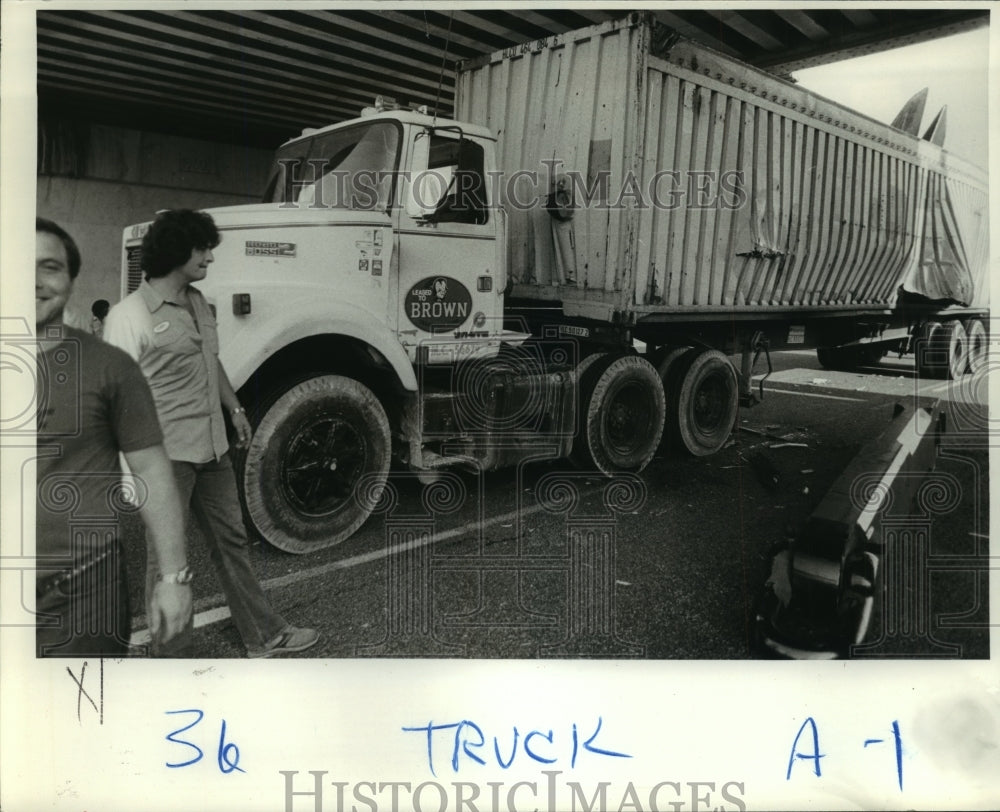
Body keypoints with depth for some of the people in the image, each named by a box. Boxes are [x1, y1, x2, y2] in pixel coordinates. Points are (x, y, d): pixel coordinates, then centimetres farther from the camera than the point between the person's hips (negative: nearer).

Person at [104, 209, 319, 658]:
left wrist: (235, 408, 27)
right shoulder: (130, 315, -14)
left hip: (212, 448, 8)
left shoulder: (197, 303, 11)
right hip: (167, 454, -8)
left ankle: (264, 636, 29)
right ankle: (174, 654, 21)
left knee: (231, 540, 16)